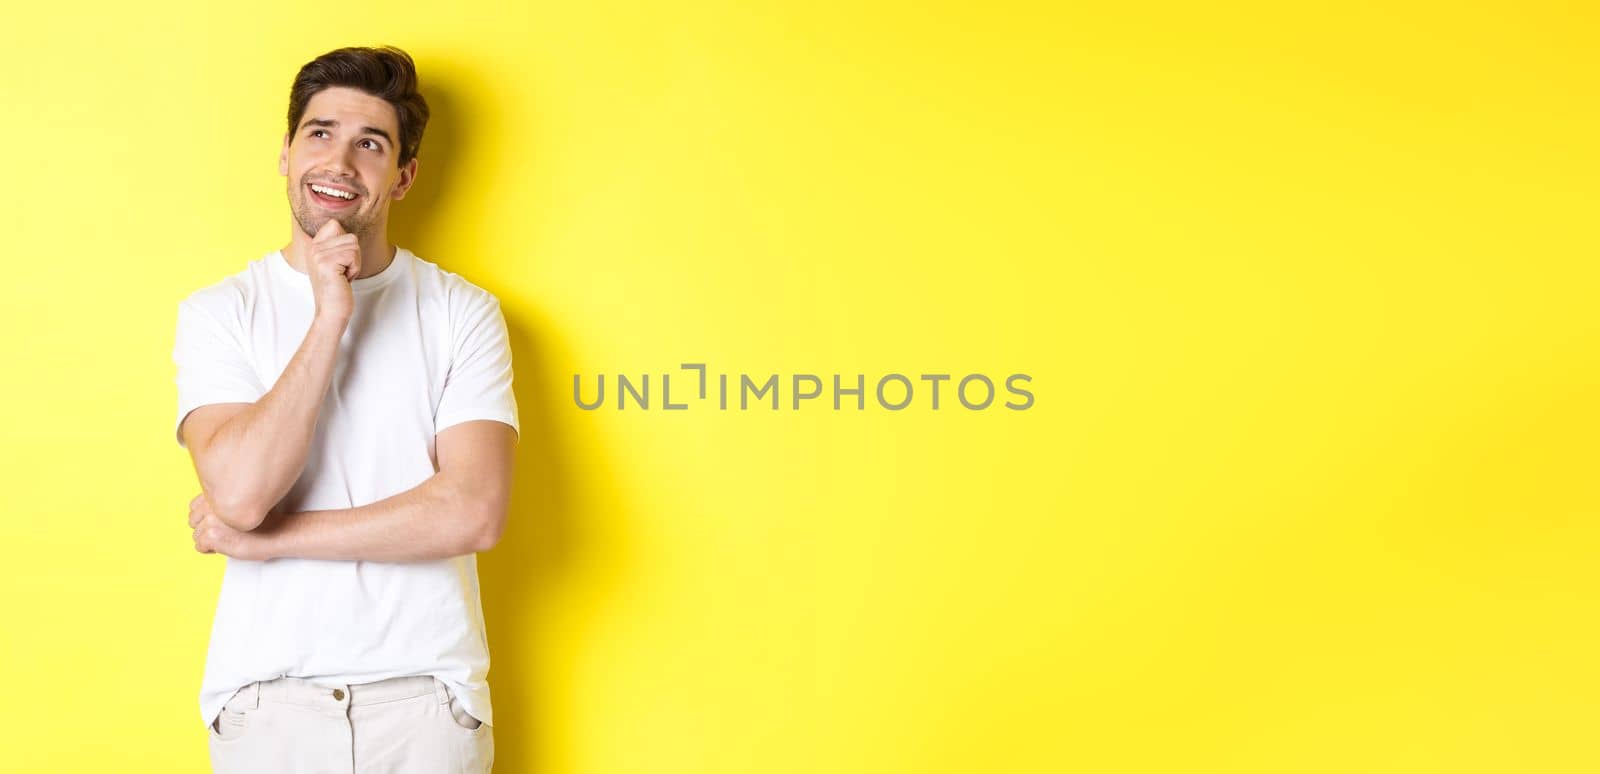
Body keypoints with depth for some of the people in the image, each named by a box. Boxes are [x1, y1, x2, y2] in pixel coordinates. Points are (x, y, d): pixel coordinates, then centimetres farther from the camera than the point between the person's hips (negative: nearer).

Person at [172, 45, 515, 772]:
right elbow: (238, 494, -15)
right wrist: (329, 318, -16)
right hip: (267, 695, 1)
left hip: (425, 692, 0)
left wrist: (266, 538, -12)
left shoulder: (463, 312, -2)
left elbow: (473, 512, -14)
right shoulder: (218, 313, 0)